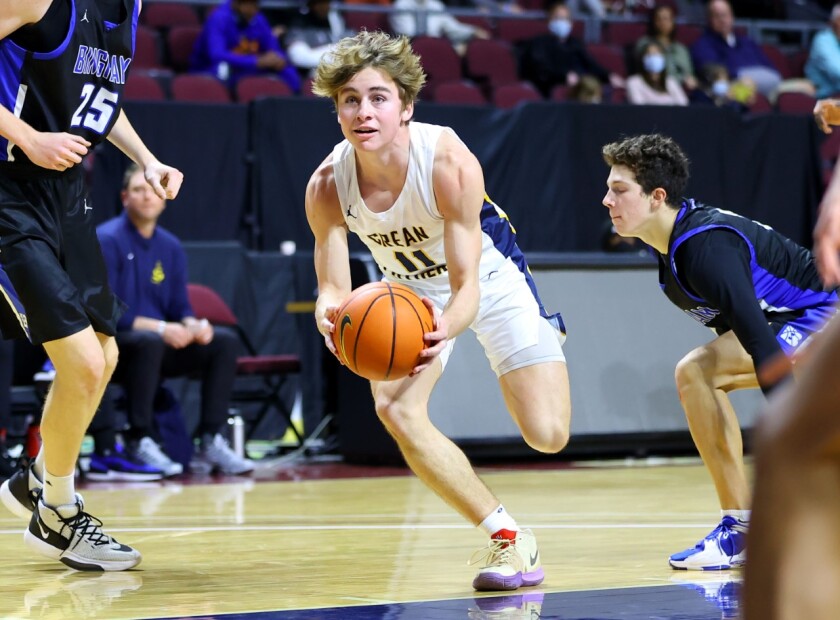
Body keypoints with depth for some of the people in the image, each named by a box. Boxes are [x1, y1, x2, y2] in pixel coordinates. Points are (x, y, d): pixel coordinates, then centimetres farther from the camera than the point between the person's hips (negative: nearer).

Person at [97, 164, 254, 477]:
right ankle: (138, 442, -27)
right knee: (148, 341, -38)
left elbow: (180, 308, 11)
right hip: (111, 346, -7)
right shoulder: (107, 240, -12)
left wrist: (193, 325, -14)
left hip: (159, 341, 7)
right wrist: (160, 328, -26)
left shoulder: (171, 247, 9)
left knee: (224, 341, -11)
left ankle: (210, 441, -12)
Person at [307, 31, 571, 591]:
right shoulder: (327, 185, -26)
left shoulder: (450, 164, -36)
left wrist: (445, 327, -57)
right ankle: (507, 537, -6)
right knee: (395, 409, -23)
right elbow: (333, 285, -22)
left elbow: (466, 285, -34)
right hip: (412, 287, 3)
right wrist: (331, 314, -48)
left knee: (547, 435, -10)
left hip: (489, 275, -3)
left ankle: (549, 335, 28)